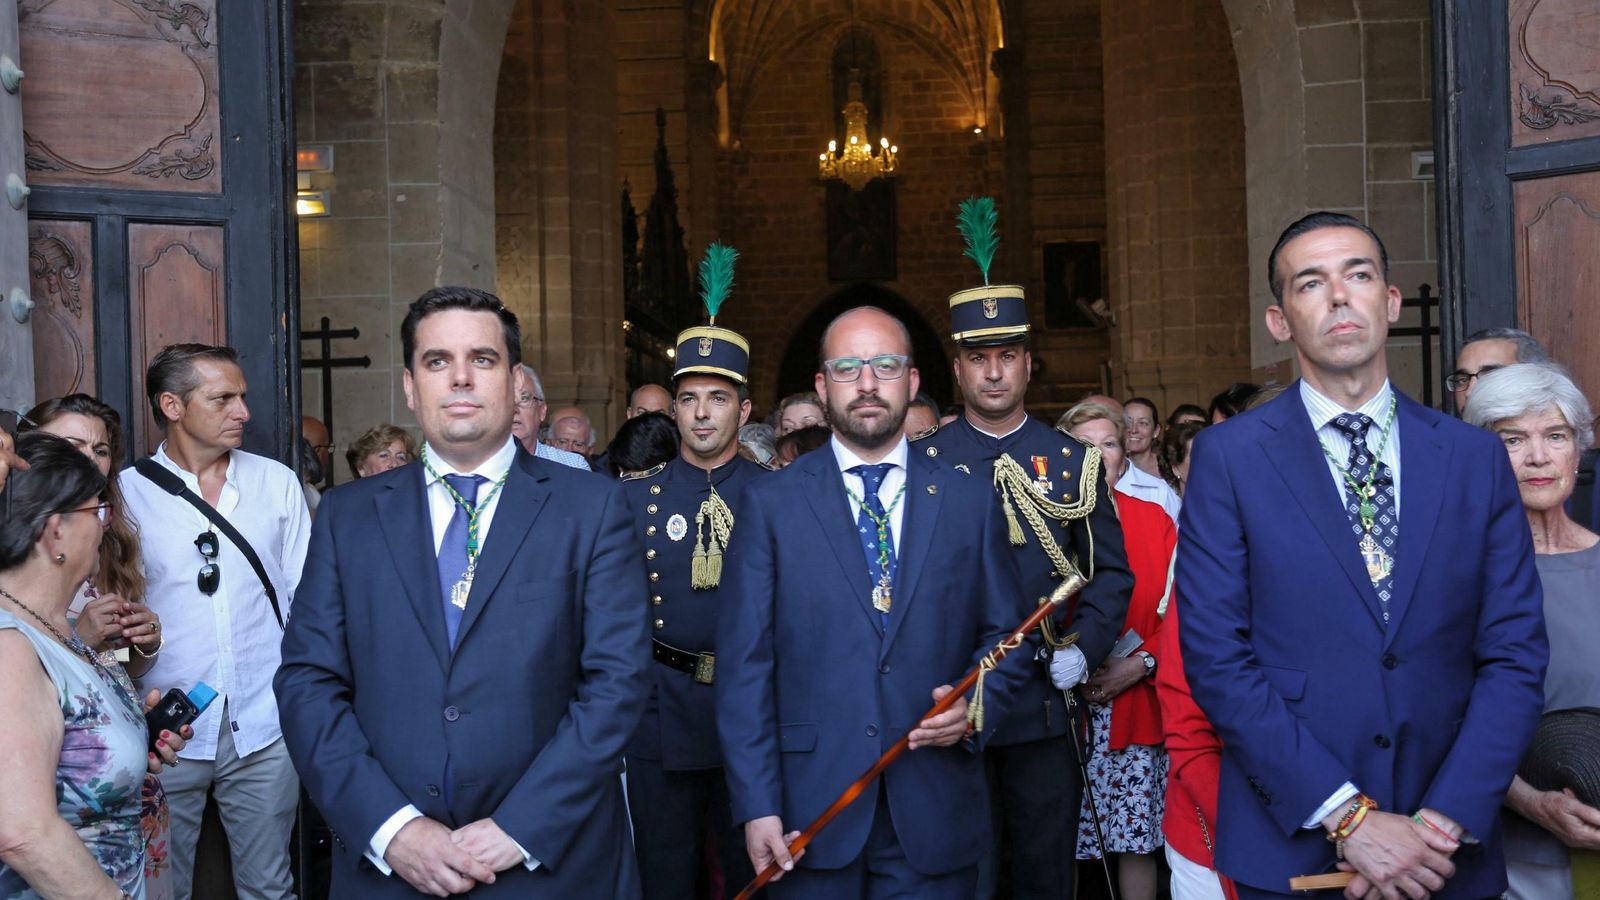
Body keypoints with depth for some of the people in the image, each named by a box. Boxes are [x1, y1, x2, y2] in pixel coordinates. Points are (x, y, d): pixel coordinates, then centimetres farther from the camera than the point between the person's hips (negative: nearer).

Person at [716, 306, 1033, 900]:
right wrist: (756, 805, -9)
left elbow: (1005, 634, 11)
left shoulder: (972, 501, 5)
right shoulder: (769, 505, 0)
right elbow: (744, 665, -3)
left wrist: (976, 708, -9)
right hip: (808, 815, -1)